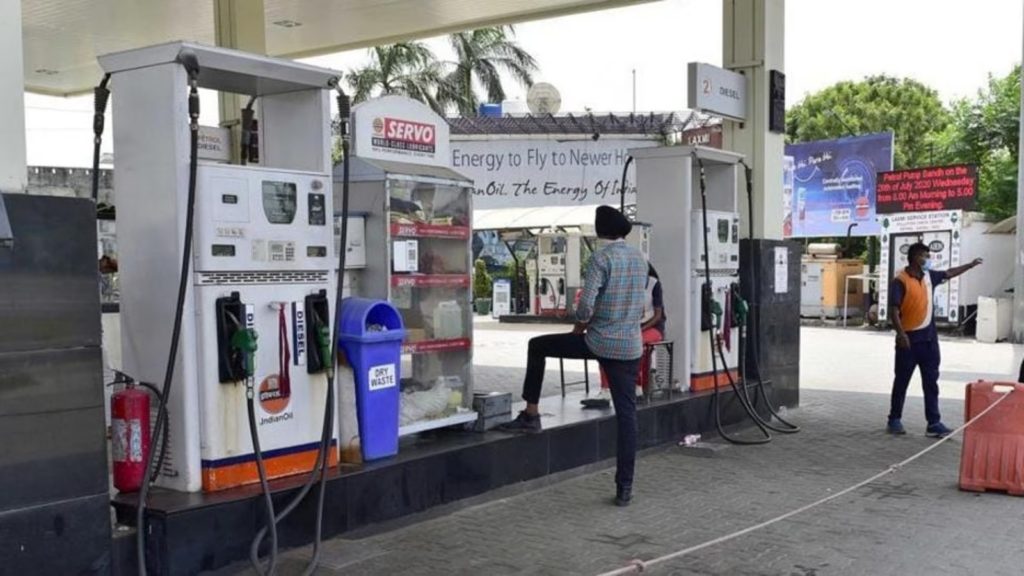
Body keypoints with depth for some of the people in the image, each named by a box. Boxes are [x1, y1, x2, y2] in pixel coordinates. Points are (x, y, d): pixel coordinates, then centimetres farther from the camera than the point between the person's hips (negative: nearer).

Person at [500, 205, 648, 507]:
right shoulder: (640, 259, 10)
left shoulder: (601, 258, -11)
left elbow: (586, 305, -18)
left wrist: (578, 329, 3)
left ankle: (531, 414, 18)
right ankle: (624, 487, 6)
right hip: (630, 347, 5)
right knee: (627, 414, 6)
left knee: (537, 346, 16)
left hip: (598, 343, -5)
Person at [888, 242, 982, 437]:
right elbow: (894, 309, -20)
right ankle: (894, 420, 14)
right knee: (902, 381, 3)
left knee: (931, 382, 4)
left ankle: (934, 423, 6)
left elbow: (949, 273, 29)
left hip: (929, 337, 6)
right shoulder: (900, 281, -14)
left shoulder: (929, 276, 8)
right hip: (909, 338, -6)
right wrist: (901, 334, -29)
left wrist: (971, 265, 31)